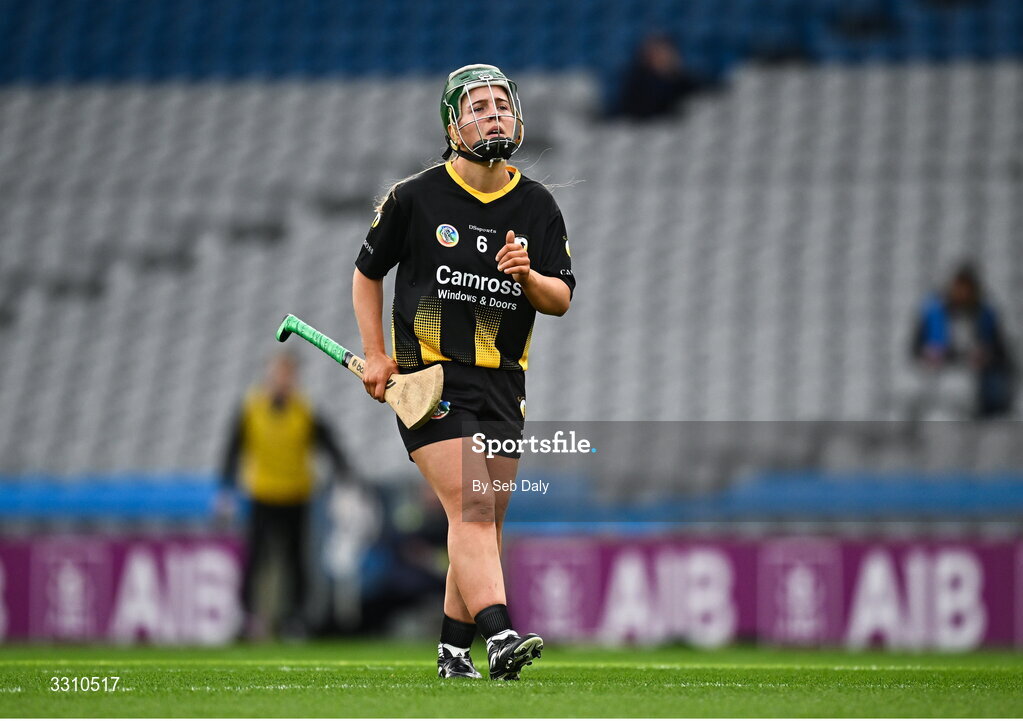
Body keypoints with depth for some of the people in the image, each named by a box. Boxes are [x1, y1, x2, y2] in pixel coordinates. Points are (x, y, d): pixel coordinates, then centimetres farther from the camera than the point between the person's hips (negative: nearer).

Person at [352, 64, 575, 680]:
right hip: (429, 375, -4)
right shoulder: (415, 197, -3)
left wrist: (528, 276, -15)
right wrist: (376, 355, 1)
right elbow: (367, 272, 10)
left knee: (487, 519, 7)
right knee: (471, 507, -20)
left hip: (503, 383, 5)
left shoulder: (538, 206, 6)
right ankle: (499, 635, -31)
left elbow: (562, 300, 8)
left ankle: (454, 650, 19)